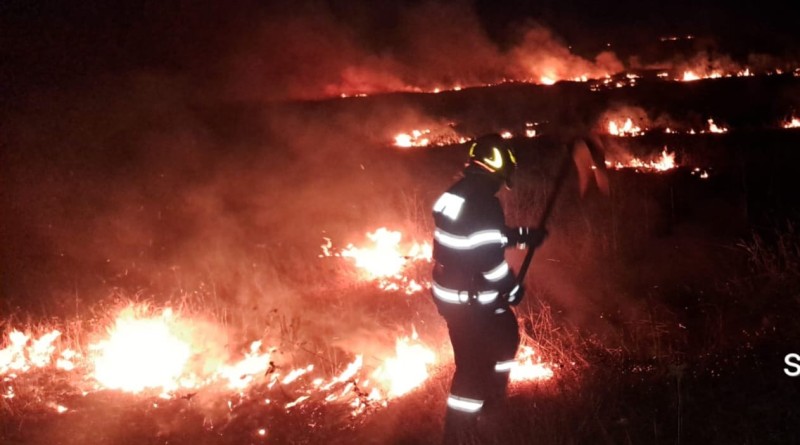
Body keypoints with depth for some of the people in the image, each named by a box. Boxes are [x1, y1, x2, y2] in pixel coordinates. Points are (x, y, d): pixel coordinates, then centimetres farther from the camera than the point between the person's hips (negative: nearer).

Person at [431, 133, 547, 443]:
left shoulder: (453, 195, 5)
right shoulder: (483, 205, -24)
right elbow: (490, 257, -23)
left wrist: (523, 236, 25)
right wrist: (513, 289, -6)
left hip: (449, 292, 10)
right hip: (470, 299, -10)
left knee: (505, 333, 28)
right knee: (473, 363, 1)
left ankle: (492, 395, 44)